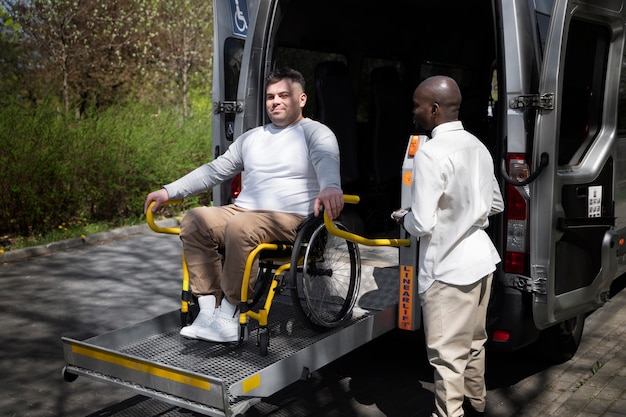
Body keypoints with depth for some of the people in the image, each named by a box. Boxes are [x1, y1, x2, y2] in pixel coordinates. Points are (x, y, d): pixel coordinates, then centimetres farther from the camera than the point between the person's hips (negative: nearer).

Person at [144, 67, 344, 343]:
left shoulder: (316, 133, 3)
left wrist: (330, 187, -45)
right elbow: (215, 170, 22)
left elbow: (326, 161, -20)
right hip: (241, 211, 7)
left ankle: (228, 319, -26)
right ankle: (209, 310, -19)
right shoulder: (251, 138, 23)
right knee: (194, 220, -18)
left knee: (240, 227, -36)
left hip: (289, 219, -7)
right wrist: (169, 191, 14)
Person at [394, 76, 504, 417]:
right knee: (473, 343, 24)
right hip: (481, 257, 9)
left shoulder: (430, 153, -21)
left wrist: (404, 220, -1)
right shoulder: (477, 146, 5)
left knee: (447, 355, 3)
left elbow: (422, 224, -22)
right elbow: (495, 204, 16)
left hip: (449, 269, -9)